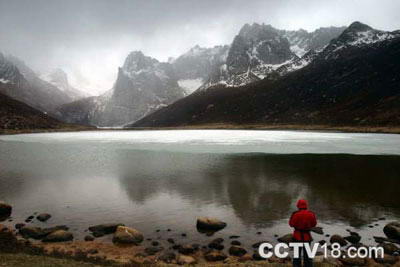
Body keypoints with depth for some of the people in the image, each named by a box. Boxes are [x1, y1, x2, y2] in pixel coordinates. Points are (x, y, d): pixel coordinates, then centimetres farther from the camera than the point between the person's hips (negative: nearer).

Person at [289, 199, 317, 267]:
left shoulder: (295, 214, -17)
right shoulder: (311, 214, -8)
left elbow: (291, 224, -5)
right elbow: (314, 224, 6)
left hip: (297, 236, -2)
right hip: (307, 236, 2)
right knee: (307, 254, 18)